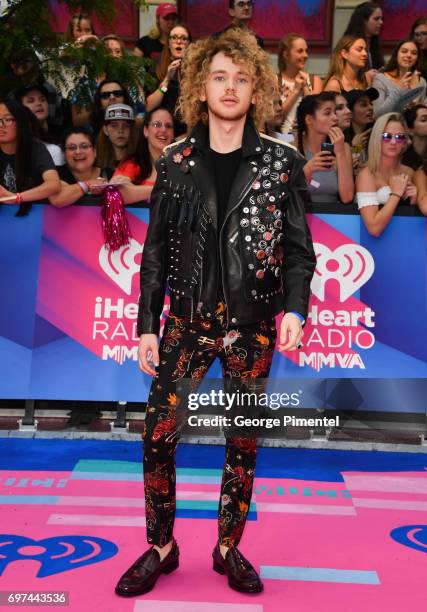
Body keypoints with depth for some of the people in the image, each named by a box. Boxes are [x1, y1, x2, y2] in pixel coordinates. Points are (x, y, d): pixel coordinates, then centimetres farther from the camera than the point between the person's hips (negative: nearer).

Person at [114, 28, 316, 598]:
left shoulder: (281, 161, 1)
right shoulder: (174, 163, 4)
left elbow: (298, 247, 2)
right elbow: (156, 253, 5)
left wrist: (294, 307, -14)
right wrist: (147, 326, 2)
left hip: (252, 326, 0)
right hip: (188, 321, 1)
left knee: (244, 441, 8)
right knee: (157, 434, -1)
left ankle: (229, 548, 27)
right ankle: (161, 546, 20)